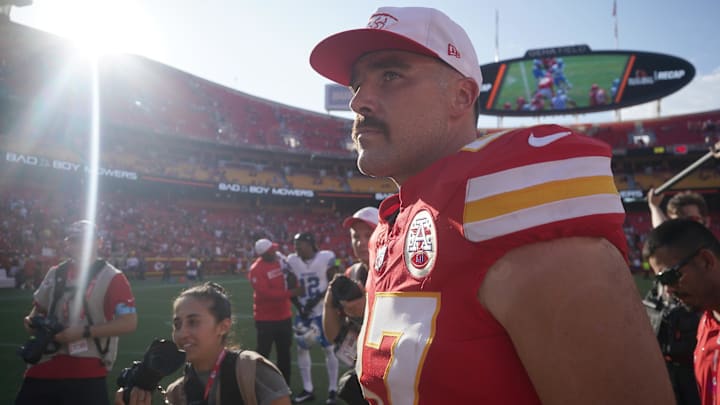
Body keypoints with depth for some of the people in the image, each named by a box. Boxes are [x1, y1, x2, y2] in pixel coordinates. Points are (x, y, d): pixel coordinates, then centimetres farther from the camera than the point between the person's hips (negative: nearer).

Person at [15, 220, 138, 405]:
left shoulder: (112, 278, -11)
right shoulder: (56, 273, 10)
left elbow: (129, 323, -17)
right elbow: (40, 308, 25)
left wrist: (84, 332, -21)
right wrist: (32, 321, 1)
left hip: (88, 371, -6)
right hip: (45, 364, 6)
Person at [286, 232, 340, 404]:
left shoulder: (326, 257, -14)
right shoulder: (292, 261, -2)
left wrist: (316, 300, -19)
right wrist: (300, 309, -8)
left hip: (324, 311, -4)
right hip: (303, 312, 4)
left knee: (329, 349, 3)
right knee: (302, 349, 7)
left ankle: (333, 389, 14)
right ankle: (307, 389, 20)